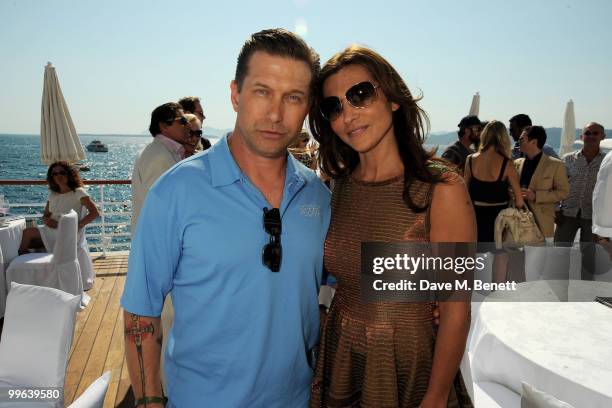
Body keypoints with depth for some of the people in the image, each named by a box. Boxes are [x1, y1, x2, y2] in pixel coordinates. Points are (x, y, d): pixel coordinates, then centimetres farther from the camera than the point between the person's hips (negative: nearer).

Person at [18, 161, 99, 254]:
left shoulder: (78, 192, -1)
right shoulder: (53, 194, 20)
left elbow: (95, 213, -11)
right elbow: (45, 216, 21)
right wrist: (46, 220, -5)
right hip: (50, 232, 6)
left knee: (27, 232, -22)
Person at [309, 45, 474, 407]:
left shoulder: (442, 190, -17)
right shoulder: (342, 186, -2)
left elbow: (455, 310, -15)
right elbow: (340, 280, 5)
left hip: (408, 368, -4)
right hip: (338, 360, 5)